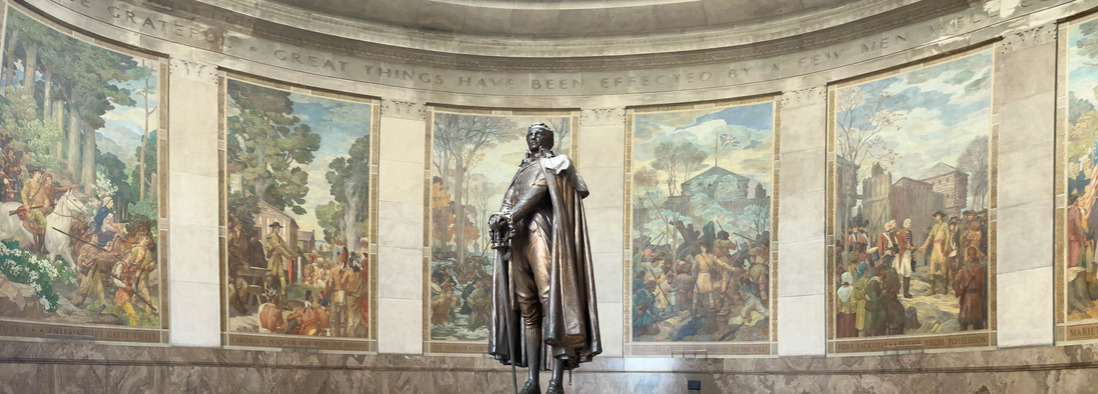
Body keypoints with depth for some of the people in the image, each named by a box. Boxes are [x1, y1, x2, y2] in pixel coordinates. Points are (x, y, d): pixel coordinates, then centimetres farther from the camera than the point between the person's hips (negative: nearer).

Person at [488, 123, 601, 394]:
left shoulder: (553, 164, 9)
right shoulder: (523, 170, 27)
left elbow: (537, 192, -7)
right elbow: (509, 201, 14)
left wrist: (510, 217, -18)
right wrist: (501, 218, -9)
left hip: (542, 235, -6)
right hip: (518, 238, 6)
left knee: (550, 299, -15)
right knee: (528, 310, 2)